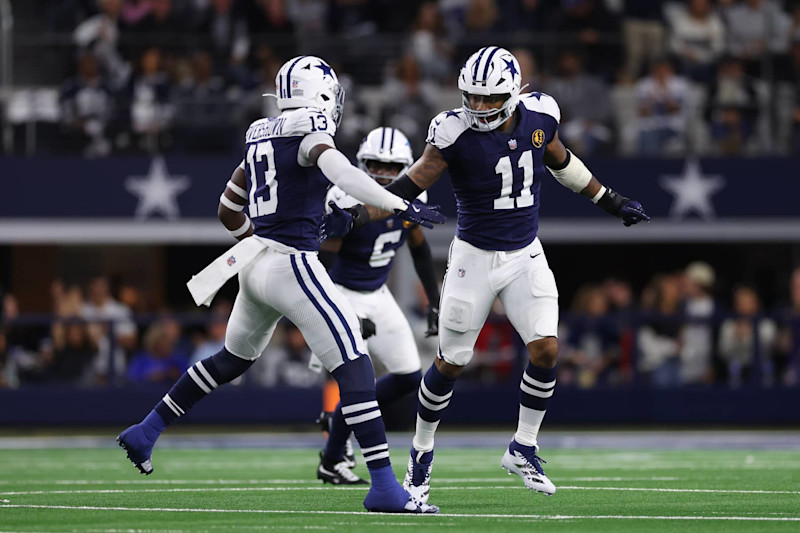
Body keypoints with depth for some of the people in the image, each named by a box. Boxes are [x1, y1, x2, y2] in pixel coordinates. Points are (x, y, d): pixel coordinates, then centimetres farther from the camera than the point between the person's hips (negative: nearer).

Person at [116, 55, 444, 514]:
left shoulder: (261, 137, 14)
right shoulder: (310, 132, -10)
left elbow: (228, 211, 24)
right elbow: (341, 172, -31)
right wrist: (401, 206, -34)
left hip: (256, 264, 9)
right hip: (293, 266, -9)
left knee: (234, 359, 30)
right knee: (355, 367, -9)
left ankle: (145, 433, 37)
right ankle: (384, 485, -15)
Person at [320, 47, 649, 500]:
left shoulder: (539, 117, -6)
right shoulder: (457, 132, -18)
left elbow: (562, 162, 14)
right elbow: (410, 186, -16)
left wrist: (610, 201, 22)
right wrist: (354, 217, -28)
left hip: (525, 257, 3)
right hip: (475, 258, -3)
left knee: (546, 348, -11)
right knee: (452, 362, 3)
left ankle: (523, 449, 6)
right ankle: (422, 453, 24)